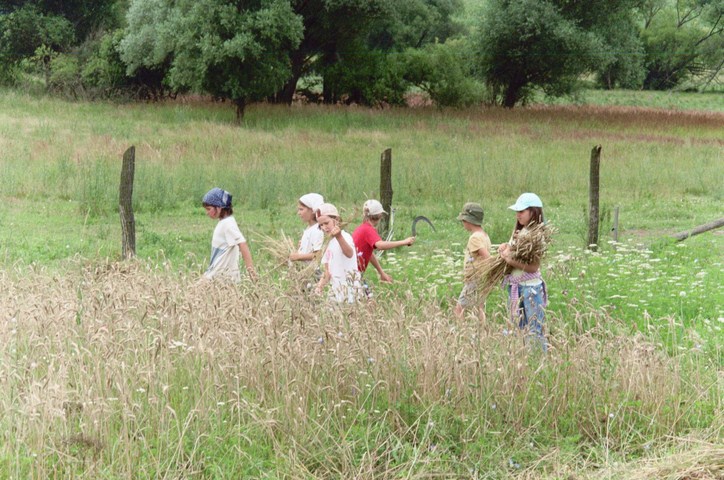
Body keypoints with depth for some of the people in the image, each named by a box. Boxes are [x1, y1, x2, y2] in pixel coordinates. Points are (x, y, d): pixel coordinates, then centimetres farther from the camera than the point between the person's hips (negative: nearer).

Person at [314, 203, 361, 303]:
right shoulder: (329, 243, 16)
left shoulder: (344, 236, -11)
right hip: (336, 288, 8)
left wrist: (339, 237, -53)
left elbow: (349, 253, -35)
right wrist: (320, 285, 3)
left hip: (347, 287, -8)